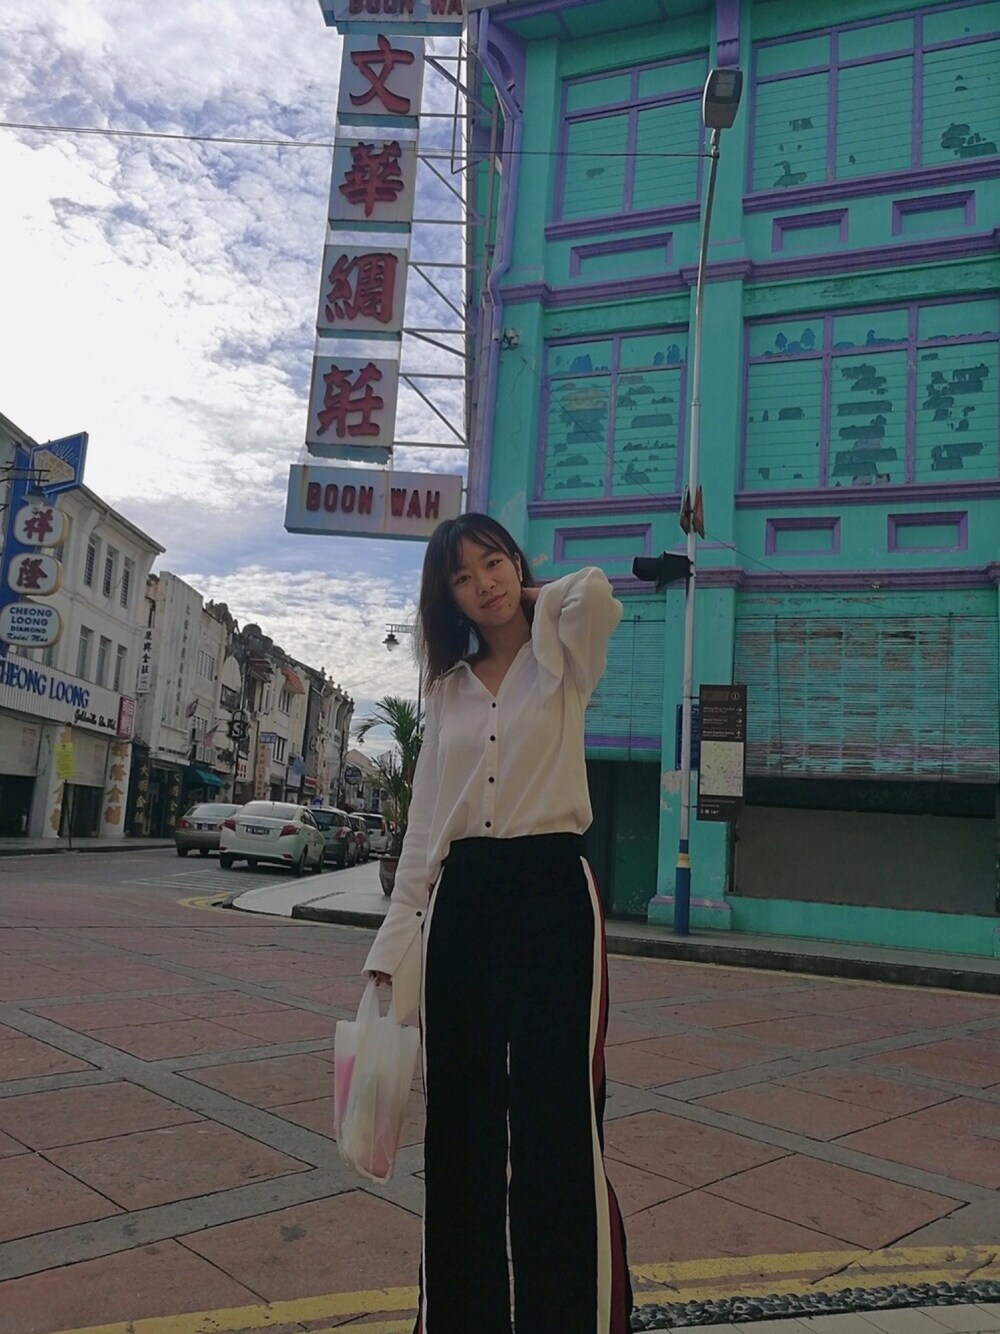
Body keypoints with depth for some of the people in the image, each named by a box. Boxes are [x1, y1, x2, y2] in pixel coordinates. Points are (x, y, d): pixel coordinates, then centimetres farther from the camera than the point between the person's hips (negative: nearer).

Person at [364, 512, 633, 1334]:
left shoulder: (564, 660, 3)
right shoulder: (450, 687, 13)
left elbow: (593, 591, -21)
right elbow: (424, 824, 10)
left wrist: (534, 597, 1)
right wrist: (395, 946, 5)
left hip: (550, 890, -4)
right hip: (460, 900, 5)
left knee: (556, 1120, -3)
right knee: (459, 1119, 12)